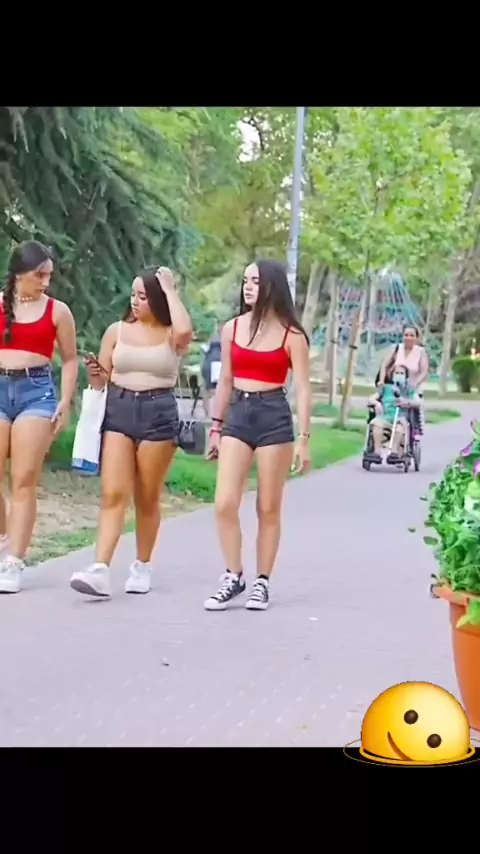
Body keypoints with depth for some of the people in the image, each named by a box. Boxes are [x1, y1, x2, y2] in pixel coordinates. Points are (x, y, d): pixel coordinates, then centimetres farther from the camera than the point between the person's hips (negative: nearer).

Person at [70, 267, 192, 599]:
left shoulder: (171, 336, 1)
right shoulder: (117, 331, 8)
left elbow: (185, 330, -25)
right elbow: (103, 379, 13)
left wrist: (170, 290, -13)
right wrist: (95, 373, -11)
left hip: (158, 413, -2)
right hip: (118, 410, 2)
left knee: (148, 498, 7)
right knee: (113, 494, -9)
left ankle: (142, 566, 21)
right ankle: (100, 570, -17)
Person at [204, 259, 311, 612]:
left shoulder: (291, 335, -3)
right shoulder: (232, 329, 7)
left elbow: (303, 389, -4)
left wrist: (303, 439, -9)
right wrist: (215, 427, 14)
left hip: (274, 417, -3)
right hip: (237, 416, 3)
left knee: (268, 508, 3)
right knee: (225, 504, -7)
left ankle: (262, 582, 13)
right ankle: (234, 577, 7)